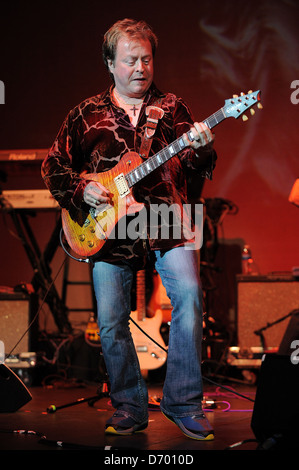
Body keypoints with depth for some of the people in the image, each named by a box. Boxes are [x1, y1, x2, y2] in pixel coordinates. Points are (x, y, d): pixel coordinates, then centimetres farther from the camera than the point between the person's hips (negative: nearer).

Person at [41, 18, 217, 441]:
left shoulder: (172, 109, 10)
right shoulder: (86, 115, 10)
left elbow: (199, 167, 1)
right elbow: (53, 166, 13)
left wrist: (200, 149, -22)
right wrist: (81, 191, -4)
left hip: (167, 224, -1)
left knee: (189, 296, -20)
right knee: (111, 321, -2)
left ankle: (183, 402, -7)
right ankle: (130, 408, 17)